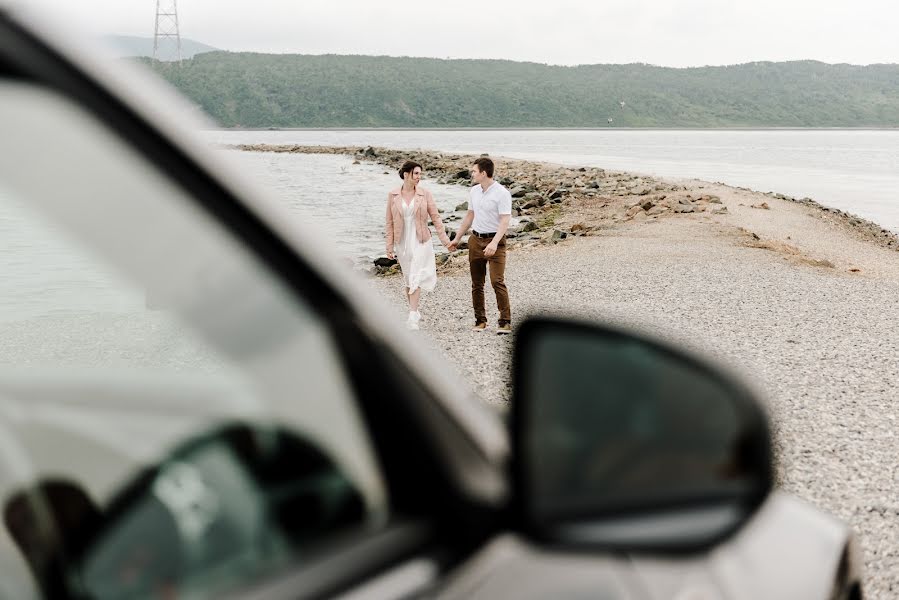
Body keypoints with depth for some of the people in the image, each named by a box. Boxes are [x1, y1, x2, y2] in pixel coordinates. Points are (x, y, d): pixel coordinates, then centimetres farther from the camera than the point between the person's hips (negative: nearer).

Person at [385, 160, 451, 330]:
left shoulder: (425, 194, -3)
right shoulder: (393, 195, -1)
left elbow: (435, 217, 0)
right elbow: (390, 222, 3)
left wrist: (444, 239, -5)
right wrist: (389, 246, 1)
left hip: (420, 241, -2)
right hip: (402, 242, 2)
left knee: (415, 279, -10)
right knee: (408, 280, 11)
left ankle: (412, 317, -13)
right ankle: (415, 312, 25)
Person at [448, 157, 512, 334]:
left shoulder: (501, 193, -14)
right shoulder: (474, 191, 8)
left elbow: (505, 221, -20)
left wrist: (494, 243, -31)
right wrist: (457, 238, 22)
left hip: (495, 241, -7)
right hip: (476, 240, 7)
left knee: (497, 281, -14)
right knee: (476, 283, 8)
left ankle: (505, 321, -10)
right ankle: (480, 320, 17)